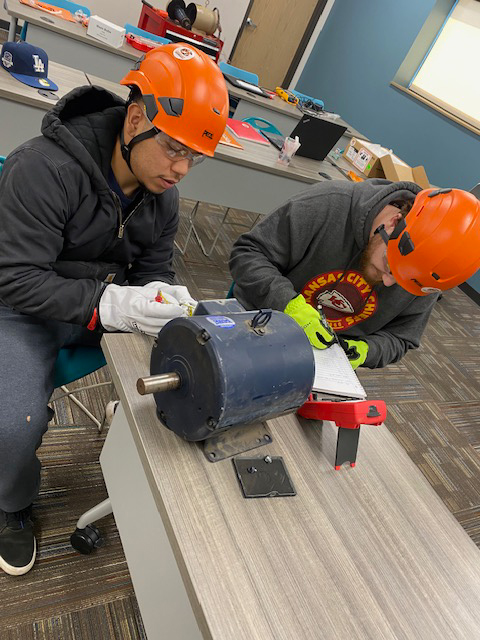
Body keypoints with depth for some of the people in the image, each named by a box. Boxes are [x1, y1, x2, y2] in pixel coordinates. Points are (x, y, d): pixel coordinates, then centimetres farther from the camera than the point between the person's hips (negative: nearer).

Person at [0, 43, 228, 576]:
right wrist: (109, 304, -38)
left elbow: (156, 267, 3)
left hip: (116, 303, 5)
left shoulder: (162, 192, -3)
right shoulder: (43, 167, -24)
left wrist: (166, 297, -21)